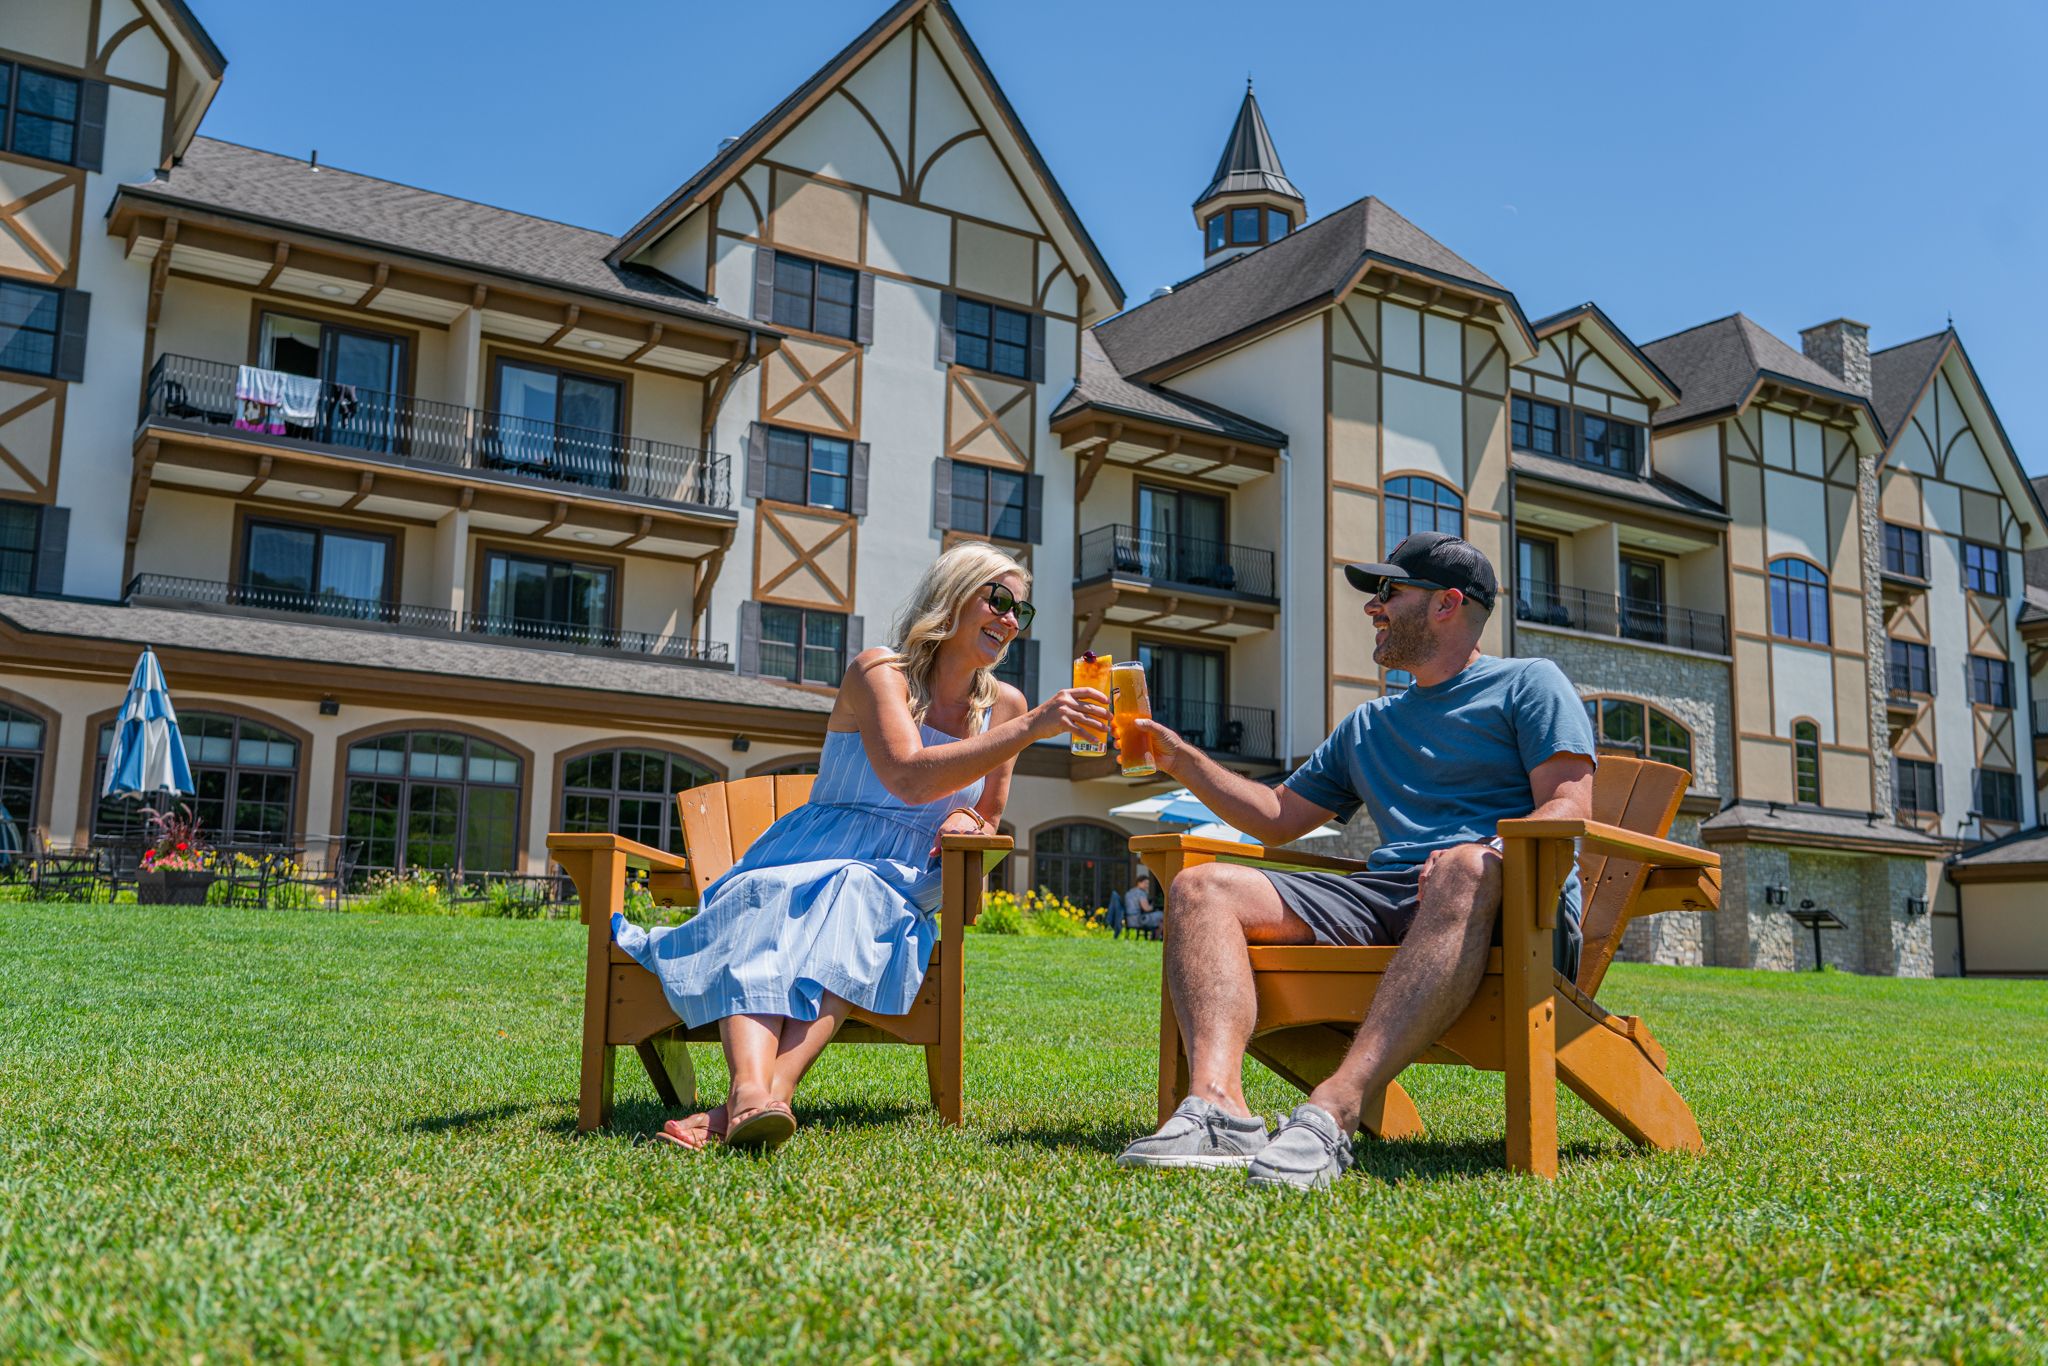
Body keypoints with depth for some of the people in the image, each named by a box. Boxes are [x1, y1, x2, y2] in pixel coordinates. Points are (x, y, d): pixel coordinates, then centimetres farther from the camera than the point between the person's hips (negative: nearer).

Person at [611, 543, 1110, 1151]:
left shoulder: (1005, 705, 13)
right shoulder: (879, 671, -3)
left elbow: (989, 823, 21)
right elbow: (909, 778, -21)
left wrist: (967, 822, -5)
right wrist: (1033, 727, -26)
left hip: (897, 889, 2)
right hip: (802, 864, -2)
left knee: (851, 901, -35)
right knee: (767, 907, -37)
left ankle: (755, 1097, -55)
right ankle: (751, 1093, -61)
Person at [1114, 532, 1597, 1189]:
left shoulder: (1529, 683, 13)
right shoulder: (1368, 725, 31)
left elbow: (1568, 806, -2)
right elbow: (1278, 816, 32)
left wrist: (1486, 853, -21)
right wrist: (1182, 759, 24)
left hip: (1514, 898, -5)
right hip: (1387, 896, 6)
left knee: (1466, 870, -42)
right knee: (1203, 885, -13)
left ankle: (1331, 1112, -54)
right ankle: (1218, 1106, -38)